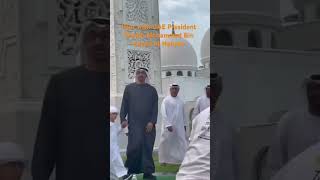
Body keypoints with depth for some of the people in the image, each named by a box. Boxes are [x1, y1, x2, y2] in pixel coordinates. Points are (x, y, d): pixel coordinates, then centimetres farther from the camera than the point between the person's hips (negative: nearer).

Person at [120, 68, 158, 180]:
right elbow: (124, 105, 5)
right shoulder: (129, 88, 10)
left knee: (148, 148, 2)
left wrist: (152, 122, -7)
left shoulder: (152, 90, 11)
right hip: (134, 123, -1)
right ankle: (131, 170, 5)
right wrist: (123, 119, -8)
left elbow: (155, 107, 5)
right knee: (134, 146, -12)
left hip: (149, 124, 2)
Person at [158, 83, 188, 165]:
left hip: (179, 126, 5)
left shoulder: (180, 101, 11)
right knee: (166, 143, 3)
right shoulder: (166, 100, -6)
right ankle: (164, 160, 16)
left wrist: (184, 124, 14)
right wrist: (168, 125, -18)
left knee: (182, 143, 2)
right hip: (169, 126, -5)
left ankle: (182, 159, 6)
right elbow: (164, 113, -12)